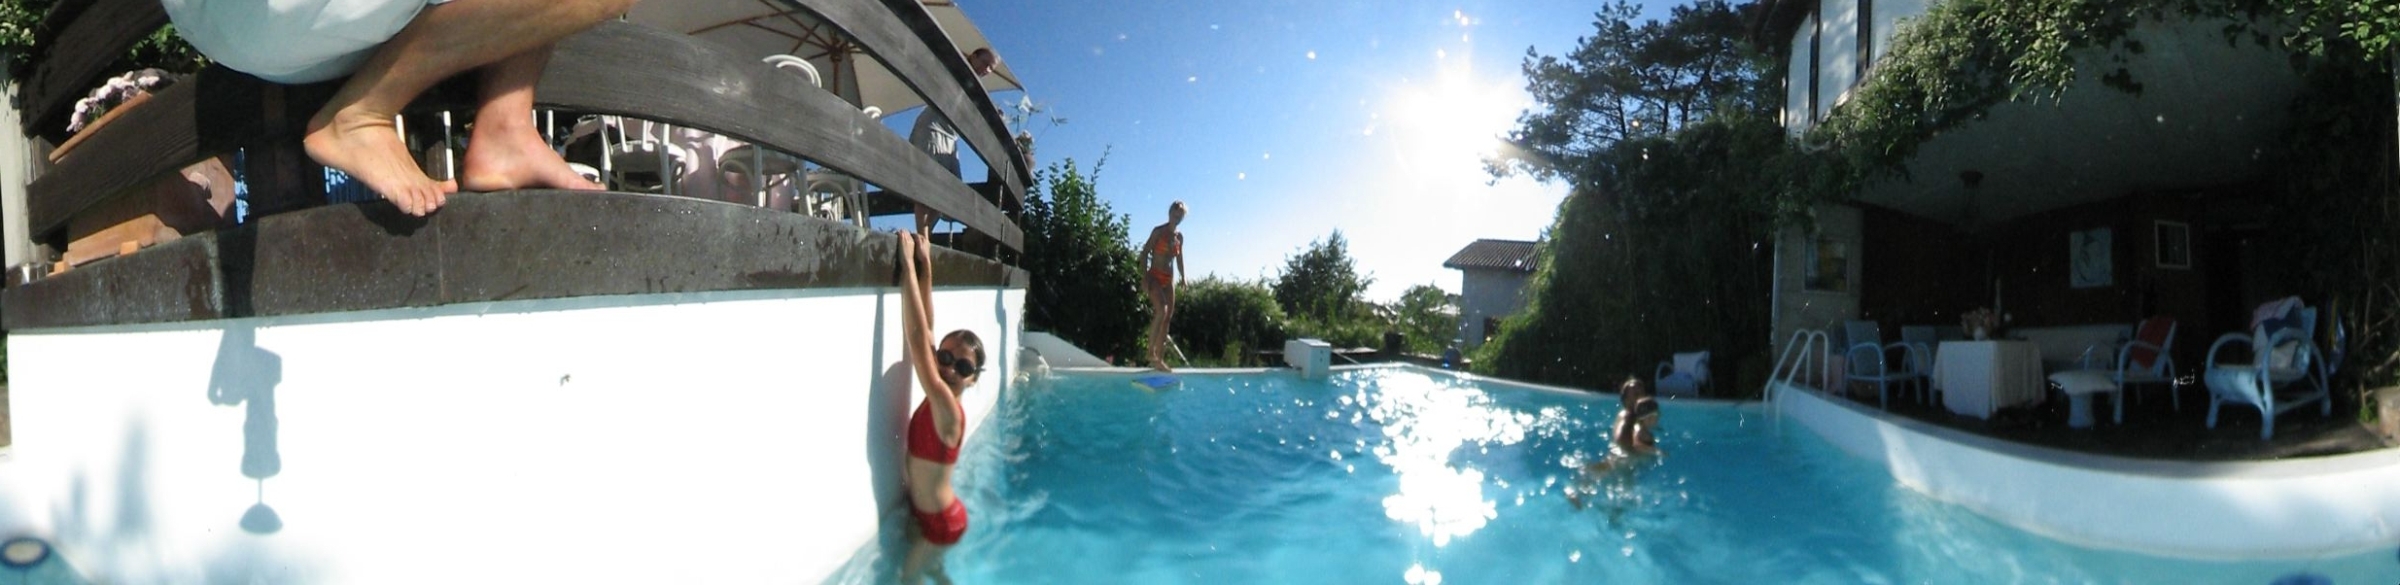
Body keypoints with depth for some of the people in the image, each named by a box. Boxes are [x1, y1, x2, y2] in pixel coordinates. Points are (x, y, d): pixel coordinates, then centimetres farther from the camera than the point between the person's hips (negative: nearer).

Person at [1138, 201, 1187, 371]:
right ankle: (1151, 353, -22)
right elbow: (1145, 254, -10)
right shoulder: (1158, 231, -6)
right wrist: (1144, 278, -19)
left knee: (1167, 318, 2)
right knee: (1161, 310, -26)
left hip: (1169, 279, 7)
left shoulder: (1179, 237, 12)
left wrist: (1182, 277, 14)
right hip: (1154, 277, -7)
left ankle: (1160, 358, 6)